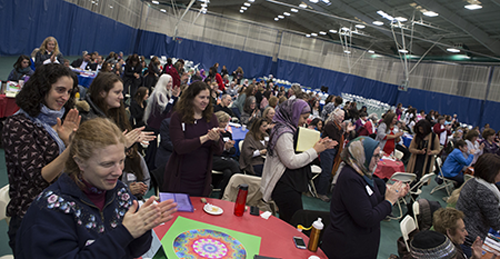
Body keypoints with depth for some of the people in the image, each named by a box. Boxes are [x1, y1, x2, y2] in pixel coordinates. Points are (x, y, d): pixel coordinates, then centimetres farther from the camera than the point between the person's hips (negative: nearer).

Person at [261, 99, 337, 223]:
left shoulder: (291, 130, 13)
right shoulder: (284, 133, -18)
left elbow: (299, 153, 19)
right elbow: (291, 162, -23)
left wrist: (320, 146, 6)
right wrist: (315, 151, -15)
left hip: (291, 184, 10)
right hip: (285, 186, -10)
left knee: (286, 222, 15)